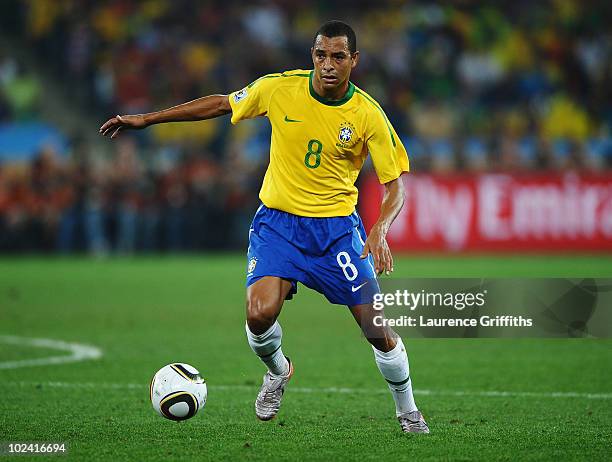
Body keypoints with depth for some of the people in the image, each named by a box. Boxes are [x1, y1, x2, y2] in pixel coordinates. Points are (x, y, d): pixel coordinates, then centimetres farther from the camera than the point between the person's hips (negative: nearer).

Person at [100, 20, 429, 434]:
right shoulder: (279, 88, -8)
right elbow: (221, 104, 7)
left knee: (378, 330, -6)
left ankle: (408, 411, 22)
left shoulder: (368, 115, -12)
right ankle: (277, 372, 14)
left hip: (337, 227, -1)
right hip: (278, 222, 1)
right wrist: (146, 119, 8)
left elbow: (395, 186, -7)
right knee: (260, 314, -22)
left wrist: (380, 231, -28)